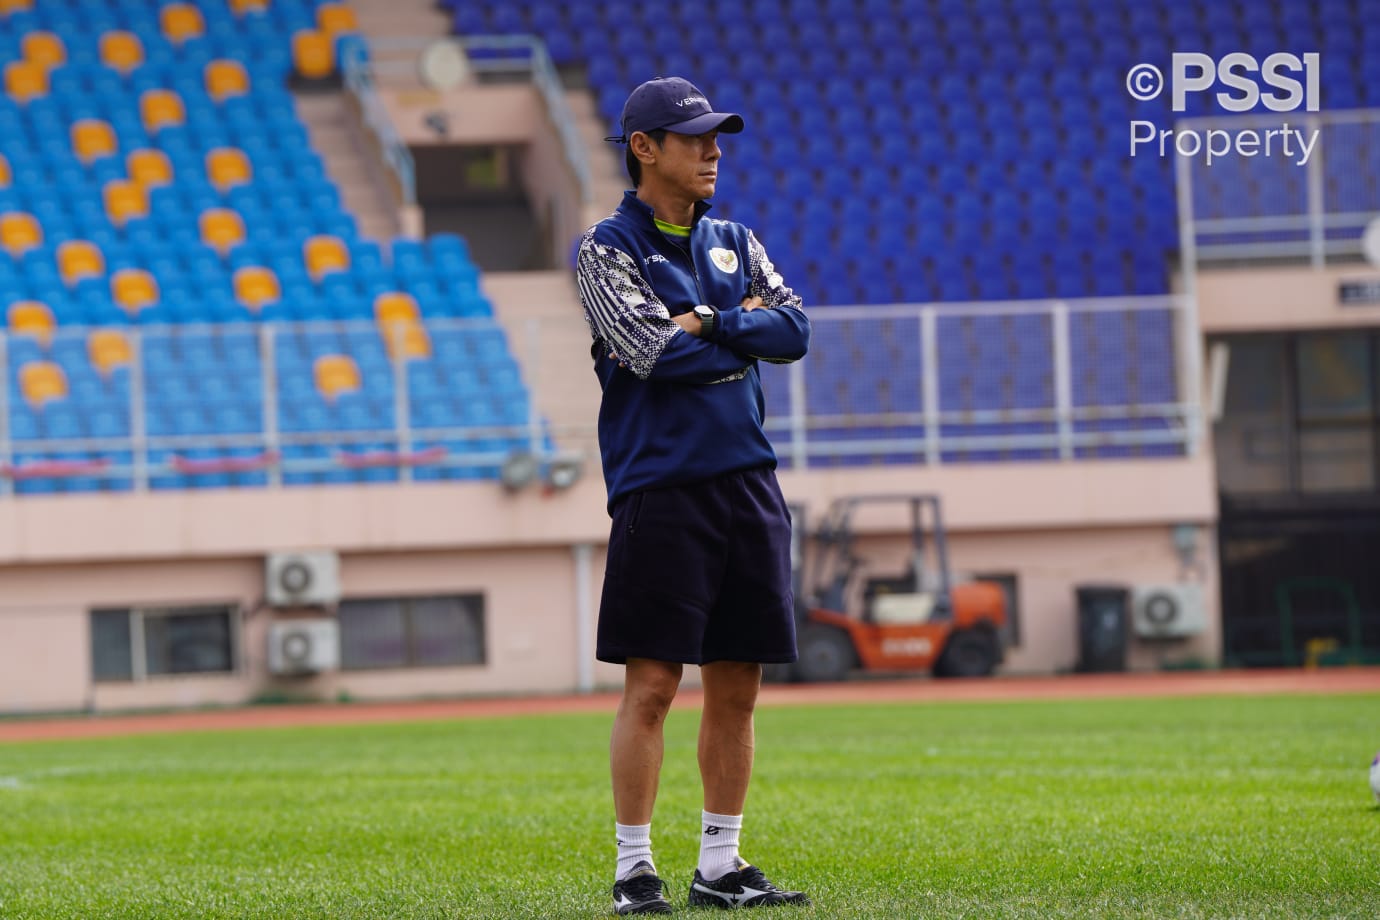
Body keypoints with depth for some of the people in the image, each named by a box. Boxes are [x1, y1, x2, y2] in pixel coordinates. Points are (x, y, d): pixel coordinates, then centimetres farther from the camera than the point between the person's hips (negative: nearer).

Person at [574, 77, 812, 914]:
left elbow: (795, 331, 3)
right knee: (651, 685, -7)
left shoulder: (734, 243, 16)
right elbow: (654, 352, -15)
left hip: (748, 483, 6)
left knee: (737, 687, 7)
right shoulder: (609, 249, -1)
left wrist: (708, 323, -8)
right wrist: (745, 328, -3)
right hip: (660, 488, -6)